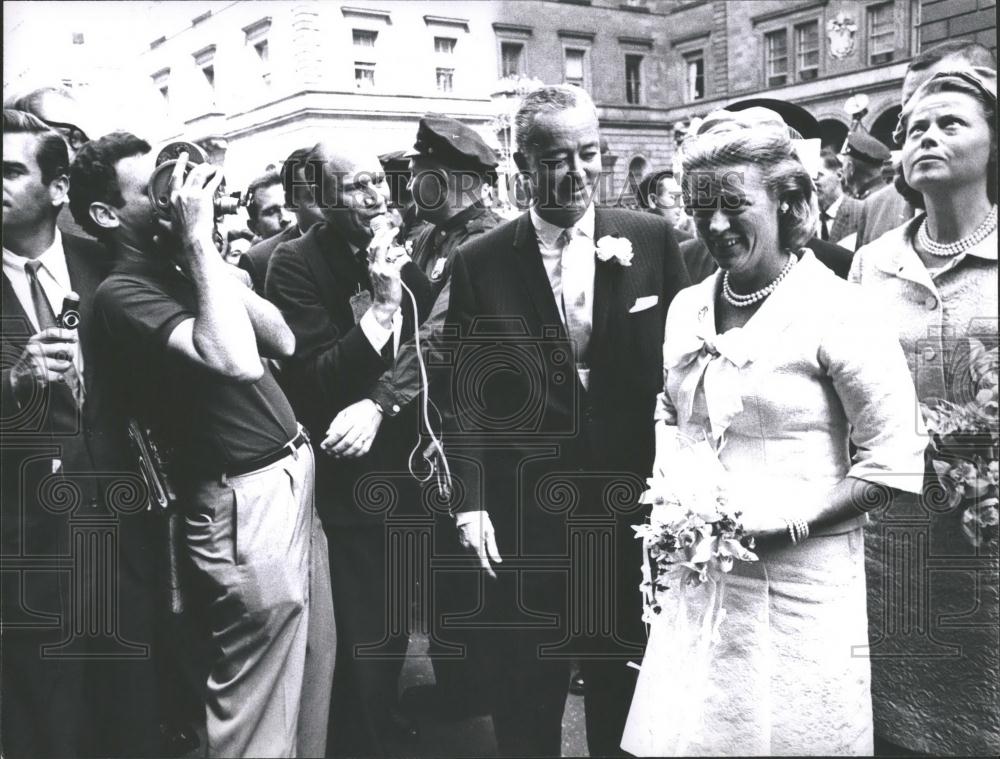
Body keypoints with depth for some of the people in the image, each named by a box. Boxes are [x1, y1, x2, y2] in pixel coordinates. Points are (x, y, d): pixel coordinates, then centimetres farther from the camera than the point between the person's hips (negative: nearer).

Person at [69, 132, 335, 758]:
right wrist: (201, 241, -22)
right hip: (246, 505, -8)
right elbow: (236, 361, -29)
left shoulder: (185, 271, 11)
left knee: (314, 676, 19)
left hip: (295, 477, 8)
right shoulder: (124, 293, -13)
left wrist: (210, 256, -1)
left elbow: (282, 341, 7)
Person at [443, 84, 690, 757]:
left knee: (627, 703, 16)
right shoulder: (480, 263, -1)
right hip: (523, 519, 0)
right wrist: (470, 501, -8)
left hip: (633, 506, 1)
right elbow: (468, 396, -1)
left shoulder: (653, 240, 0)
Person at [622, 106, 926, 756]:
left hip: (798, 576, -5)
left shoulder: (836, 309, -11)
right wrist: (669, 480, 1)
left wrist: (786, 523, -18)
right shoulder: (687, 308, 7)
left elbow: (896, 460, -13)